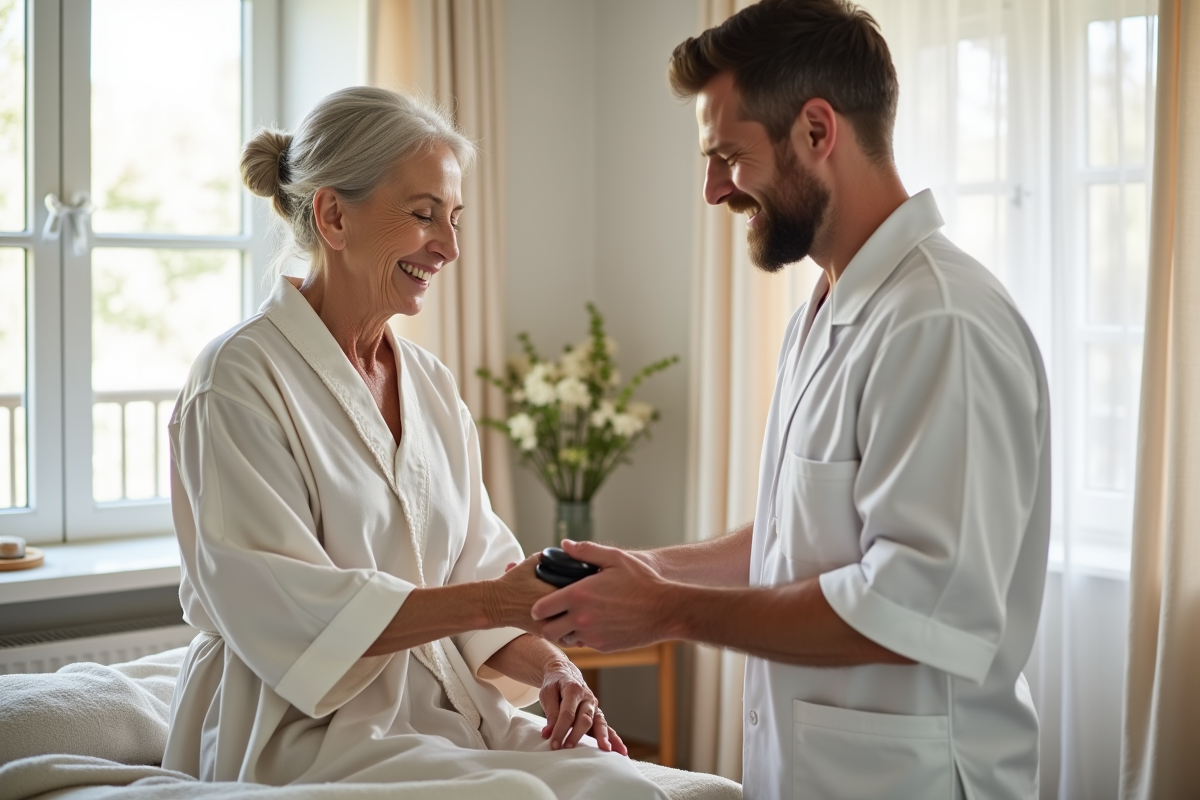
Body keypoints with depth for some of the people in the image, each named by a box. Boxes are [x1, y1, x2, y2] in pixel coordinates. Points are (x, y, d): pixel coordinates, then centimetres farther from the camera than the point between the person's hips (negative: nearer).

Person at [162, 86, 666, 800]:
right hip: (303, 732, -7)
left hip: (441, 711, 7)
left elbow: (477, 564, 11)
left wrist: (549, 667, -10)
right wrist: (494, 600, -23)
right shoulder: (242, 378, -9)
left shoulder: (432, 385, 14)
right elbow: (282, 612, -18)